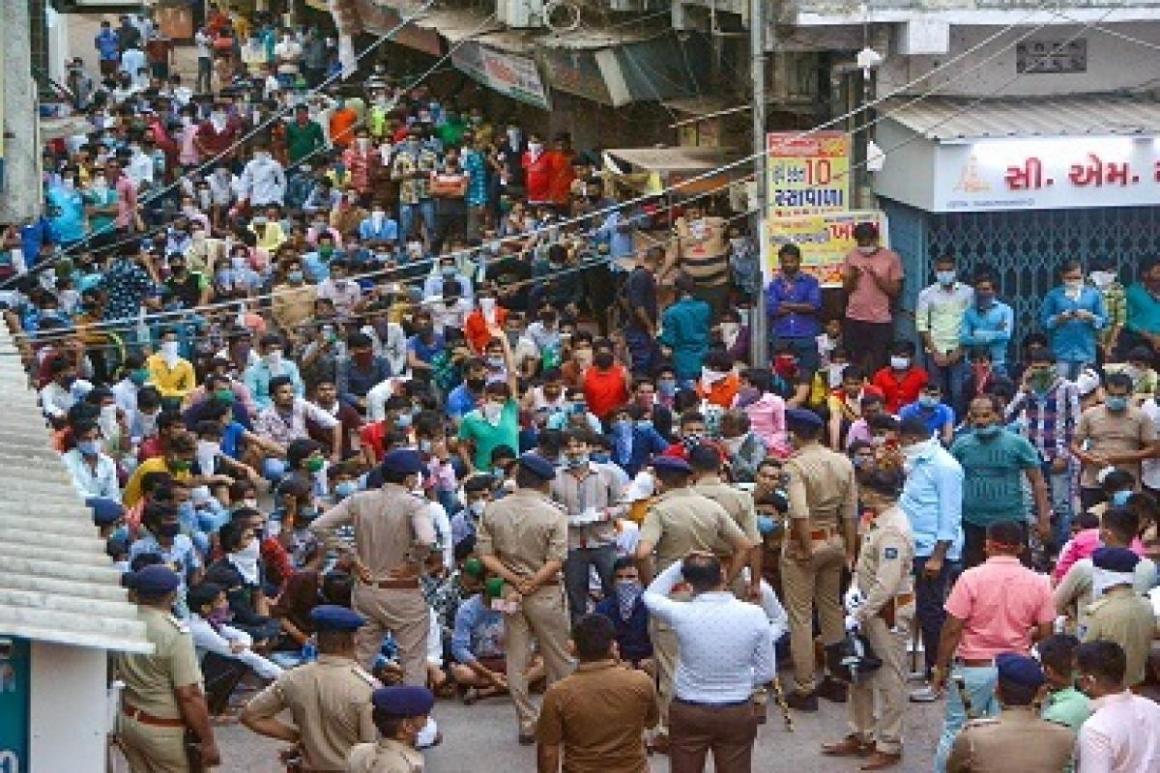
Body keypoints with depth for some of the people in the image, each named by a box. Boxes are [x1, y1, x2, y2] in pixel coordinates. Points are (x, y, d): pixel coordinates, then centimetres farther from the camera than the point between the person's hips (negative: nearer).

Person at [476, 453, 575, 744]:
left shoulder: (492, 510, 0)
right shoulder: (553, 515, -11)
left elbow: (485, 554, -3)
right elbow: (556, 561, -17)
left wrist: (513, 580, -6)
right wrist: (531, 584, -11)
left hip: (510, 590, 3)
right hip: (546, 593, -3)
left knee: (516, 660, 9)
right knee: (558, 660, 9)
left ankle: (527, 724, 11)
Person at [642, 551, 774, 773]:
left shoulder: (681, 614, -16)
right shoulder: (754, 614, -13)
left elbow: (651, 595, 8)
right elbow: (766, 673, -4)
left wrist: (681, 565, 5)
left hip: (688, 713, -1)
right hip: (738, 713, 1)